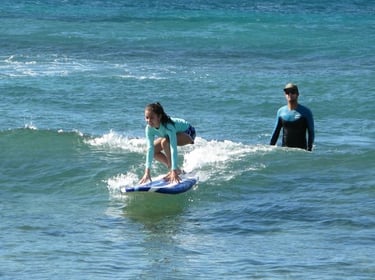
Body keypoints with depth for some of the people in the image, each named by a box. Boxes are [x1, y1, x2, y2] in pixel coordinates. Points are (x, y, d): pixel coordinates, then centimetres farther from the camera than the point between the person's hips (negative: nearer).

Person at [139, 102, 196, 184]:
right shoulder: (149, 129, -23)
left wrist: (174, 172, -47)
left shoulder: (168, 126, -41)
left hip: (188, 132, -7)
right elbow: (150, 149, -23)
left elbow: (173, 148, -43)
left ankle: (175, 170, -17)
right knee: (154, 150, -6)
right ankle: (175, 169, 6)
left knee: (165, 142, -33)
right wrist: (147, 172, -29)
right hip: (176, 133, 7)